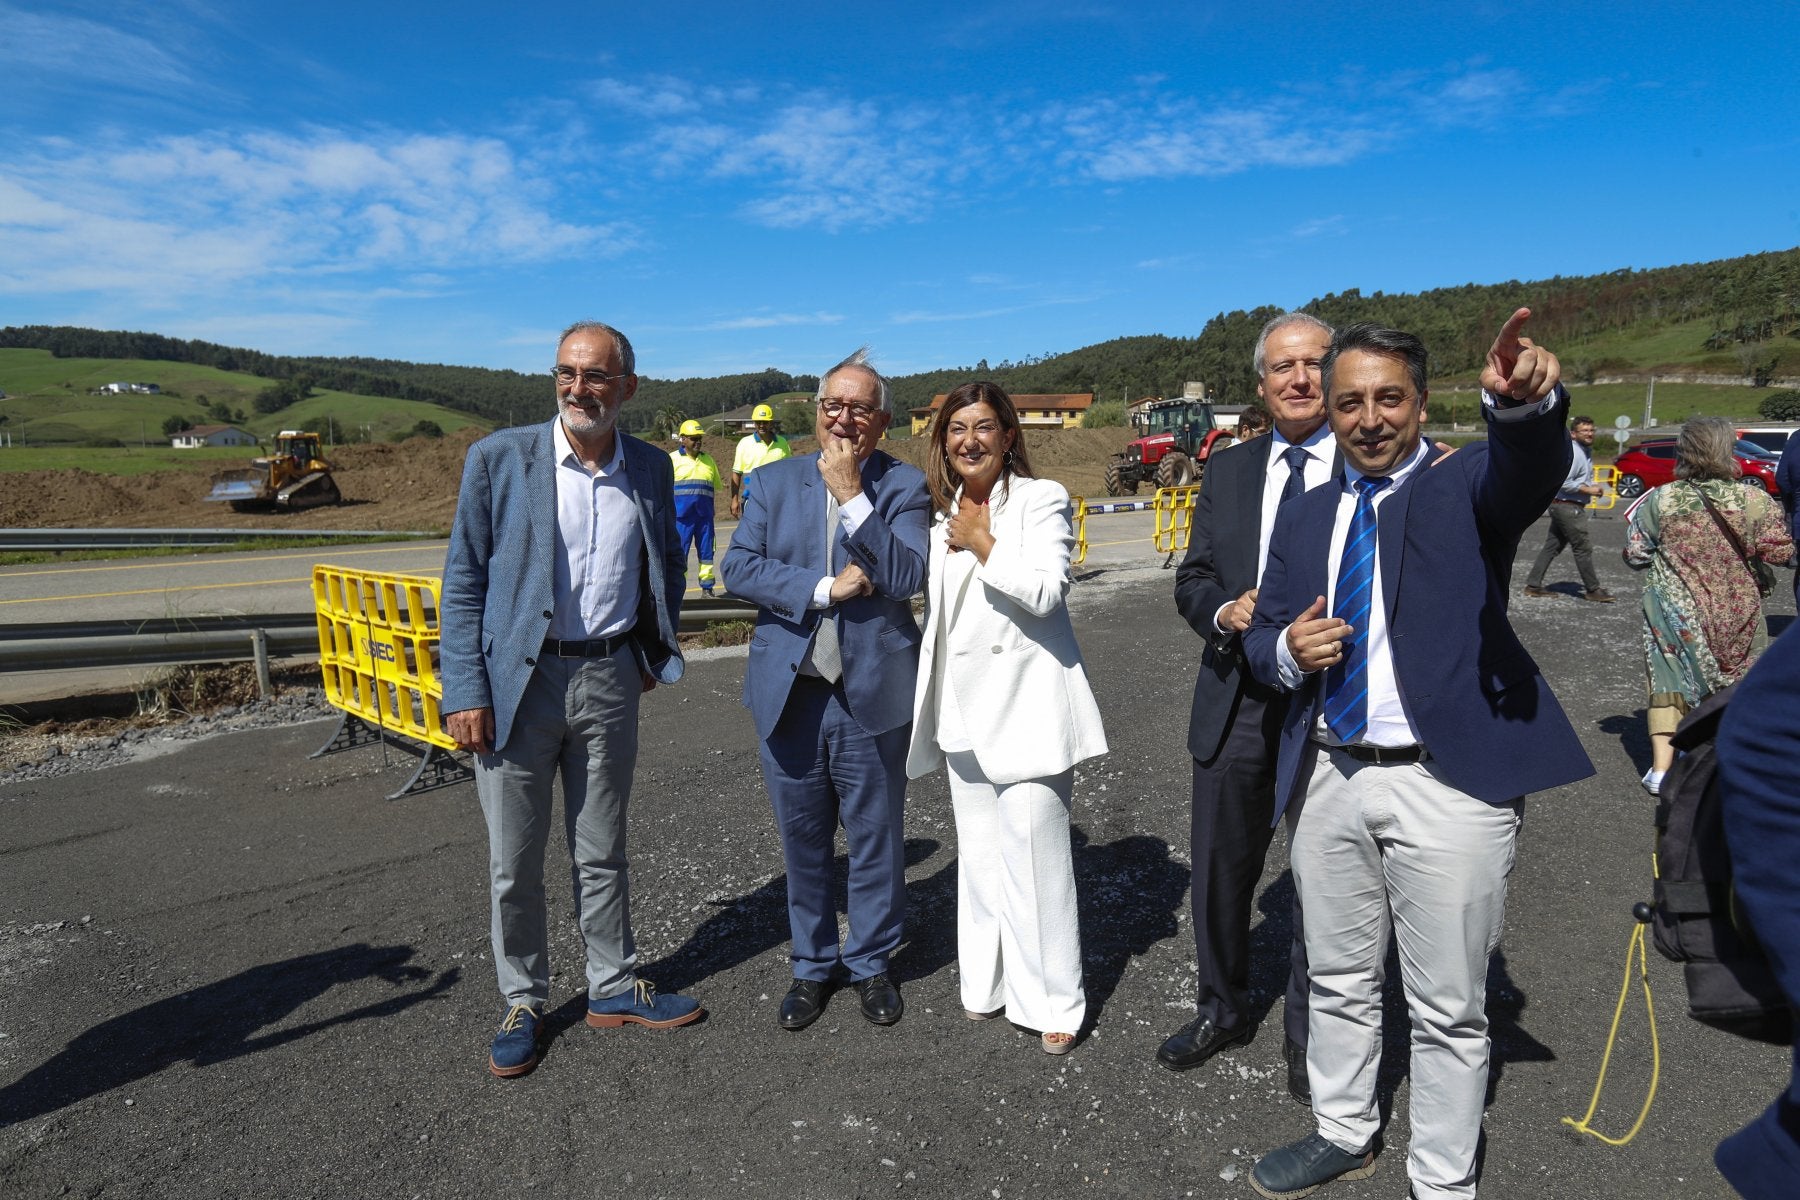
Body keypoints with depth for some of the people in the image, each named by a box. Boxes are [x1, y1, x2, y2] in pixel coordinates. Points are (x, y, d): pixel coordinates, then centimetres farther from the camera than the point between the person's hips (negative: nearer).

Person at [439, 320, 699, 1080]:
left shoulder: (651, 468, 4)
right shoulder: (499, 459, -5)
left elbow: (667, 562, 20)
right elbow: (463, 582, -4)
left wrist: (655, 651, 11)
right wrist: (464, 691, -10)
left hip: (610, 680, 2)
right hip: (519, 680, -2)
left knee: (603, 852, 15)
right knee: (513, 861, 9)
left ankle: (613, 988, 33)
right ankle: (523, 1004, 29)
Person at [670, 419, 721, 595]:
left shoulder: (708, 460, 15)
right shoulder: (672, 459, 4)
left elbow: (716, 487, 23)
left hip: (705, 515, 3)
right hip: (680, 515, -3)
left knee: (706, 550, 5)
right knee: (679, 552, -2)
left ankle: (707, 586, 14)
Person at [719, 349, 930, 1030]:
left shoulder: (905, 487, -1)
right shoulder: (773, 481, 6)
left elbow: (906, 577, -15)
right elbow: (738, 567, -5)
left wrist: (852, 493, -18)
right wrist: (824, 588, -15)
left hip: (872, 693, -2)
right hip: (788, 692, 2)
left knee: (875, 839, 11)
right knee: (801, 839, 14)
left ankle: (871, 963, 33)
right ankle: (814, 964, 34)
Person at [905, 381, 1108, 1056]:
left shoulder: (1042, 499, -6)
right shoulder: (941, 513, 13)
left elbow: (1045, 588, -21)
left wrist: (982, 543, -13)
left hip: (1026, 701, -6)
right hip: (963, 703, 6)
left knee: (1034, 854, -5)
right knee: (978, 853, 14)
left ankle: (1053, 1004, 9)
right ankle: (988, 983, 29)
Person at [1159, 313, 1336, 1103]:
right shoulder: (1228, 470, 8)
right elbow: (1191, 579, 9)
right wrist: (1223, 612, -12)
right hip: (1237, 701, 4)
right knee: (1219, 869, 15)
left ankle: (1309, 1039, 35)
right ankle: (1222, 1010, 40)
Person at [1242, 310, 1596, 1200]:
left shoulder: (1469, 485, -2)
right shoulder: (1304, 517, 10)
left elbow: (1533, 465, -26)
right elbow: (1261, 637, 14)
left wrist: (1524, 400, -48)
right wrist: (1287, 650, -10)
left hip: (1448, 784, -4)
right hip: (1329, 779, 5)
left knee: (1447, 1006, 9)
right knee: (1336, 979, 19)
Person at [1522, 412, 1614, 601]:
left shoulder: (1586, 451, 16)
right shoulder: (1572, 452, -16)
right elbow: (1564, 482, -23)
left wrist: (1593, 486, 7)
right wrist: (1590, 490, -16)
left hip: (1561, 506, 10)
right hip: (1567, 506, -10)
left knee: (1552, 546, 10)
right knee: (1583, 548, -3)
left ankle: (1533, 585, 13)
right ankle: (1592, 590, 6)